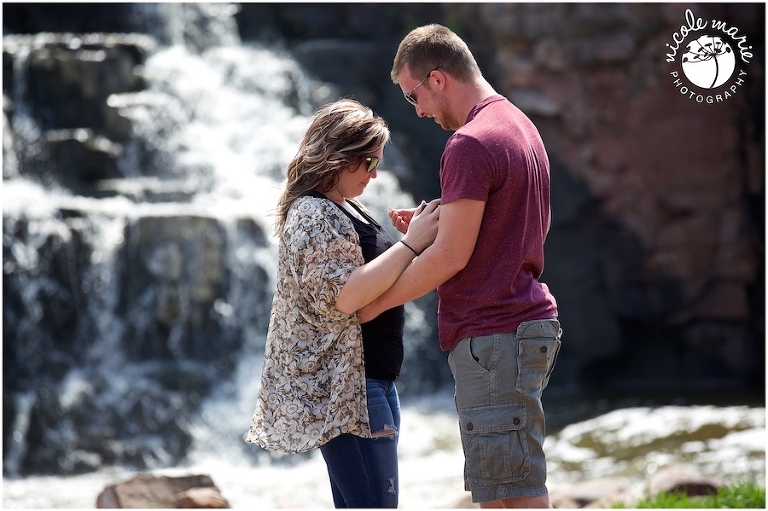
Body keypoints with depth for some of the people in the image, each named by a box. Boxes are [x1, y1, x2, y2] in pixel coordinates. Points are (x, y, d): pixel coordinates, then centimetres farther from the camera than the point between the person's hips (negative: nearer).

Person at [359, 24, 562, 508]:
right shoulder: (521, 127, 16)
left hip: (493, 336, -10)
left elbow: (452, 256, -17)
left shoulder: (471, 145, -15)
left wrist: (371, 305, -4)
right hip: (526, 324, 10)